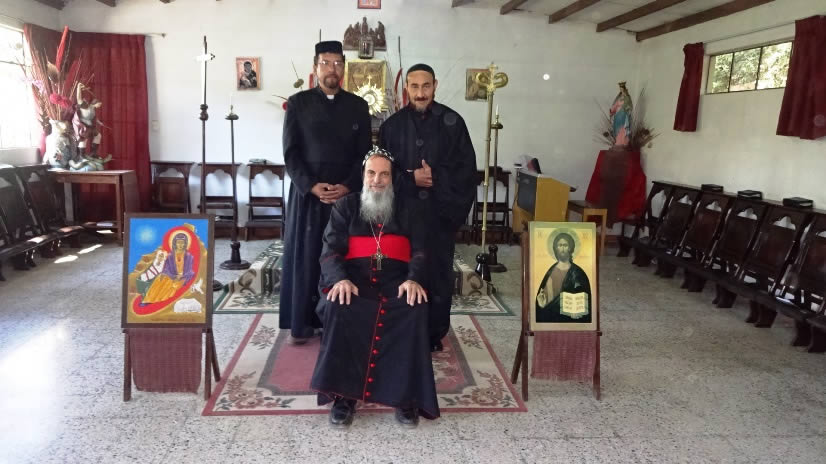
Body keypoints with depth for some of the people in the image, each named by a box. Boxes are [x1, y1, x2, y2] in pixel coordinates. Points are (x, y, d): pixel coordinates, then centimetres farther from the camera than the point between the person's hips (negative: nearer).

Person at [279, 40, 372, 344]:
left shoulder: (358, 106, 8)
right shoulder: (298, 103, 4)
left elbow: (365, 153, 4)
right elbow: (290, 152, -1)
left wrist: (348, 186, -11)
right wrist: (310, 185, -14)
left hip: (348, 193, 1)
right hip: (307, 192, -1)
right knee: (305, 256, 3)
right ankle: (302, 322, 12)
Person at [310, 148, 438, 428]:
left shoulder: (407, 209, 15)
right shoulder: (346, 207, 14)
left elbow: (420, 250, 5)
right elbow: (331, 250, 2)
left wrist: (413, 279, -17)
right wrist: (339, 279, -20)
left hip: (397, 281, 0)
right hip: (354, 278, 0)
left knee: (415, 310, -32)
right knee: (337, 307, -33)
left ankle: (406, 396, -23)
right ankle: (343, 394, -24)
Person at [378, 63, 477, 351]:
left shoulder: (452, 122, 1)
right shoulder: (392, 125, 6)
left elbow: (465, 168, -1)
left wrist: (435, 176, -12)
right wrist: (411, 178, -11)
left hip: (440, 212, -1)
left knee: (438, 273, 5)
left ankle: (435, 334, 19)